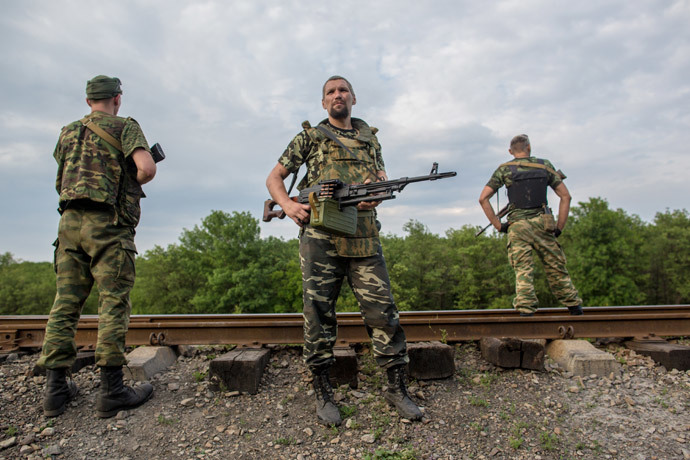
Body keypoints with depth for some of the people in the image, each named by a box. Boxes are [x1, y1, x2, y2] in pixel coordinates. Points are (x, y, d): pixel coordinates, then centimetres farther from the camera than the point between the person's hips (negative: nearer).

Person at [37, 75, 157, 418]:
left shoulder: (68, 133, 20)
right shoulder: (125, 127, 2)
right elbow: (147, 168, -15)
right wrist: (132, 182, 7)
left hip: (70, 220, 6)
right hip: (107, 224, -6)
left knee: (66, 303, 9)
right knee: (113, 303, -4)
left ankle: (56, 388, 14)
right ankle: (112, 390, -2)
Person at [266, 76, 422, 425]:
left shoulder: (369, 137, 22)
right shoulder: (309, 137, 14)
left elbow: (382, 179, 18)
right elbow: (274, 178, 14)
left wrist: (377, 195, -7)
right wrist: (288, 205, -6)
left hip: (364, 239, 2)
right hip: (320, 238, -2)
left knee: (383, 311, 0)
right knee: (319, 314, 2)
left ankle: (397, 388, 14)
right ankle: (323, 393, 17)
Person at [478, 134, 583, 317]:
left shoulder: (504, 169, 5)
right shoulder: (545, 166, 9)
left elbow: (483, 198, -3)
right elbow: (565, 196, 7)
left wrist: (498, 225, 0)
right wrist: (559, 227, 9)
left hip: (517, 225, -1)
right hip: (542, 224, 1)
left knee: (523, 272, -1)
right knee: (556, 269, 12)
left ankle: (526, 311, -7)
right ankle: (574, 306, 21)